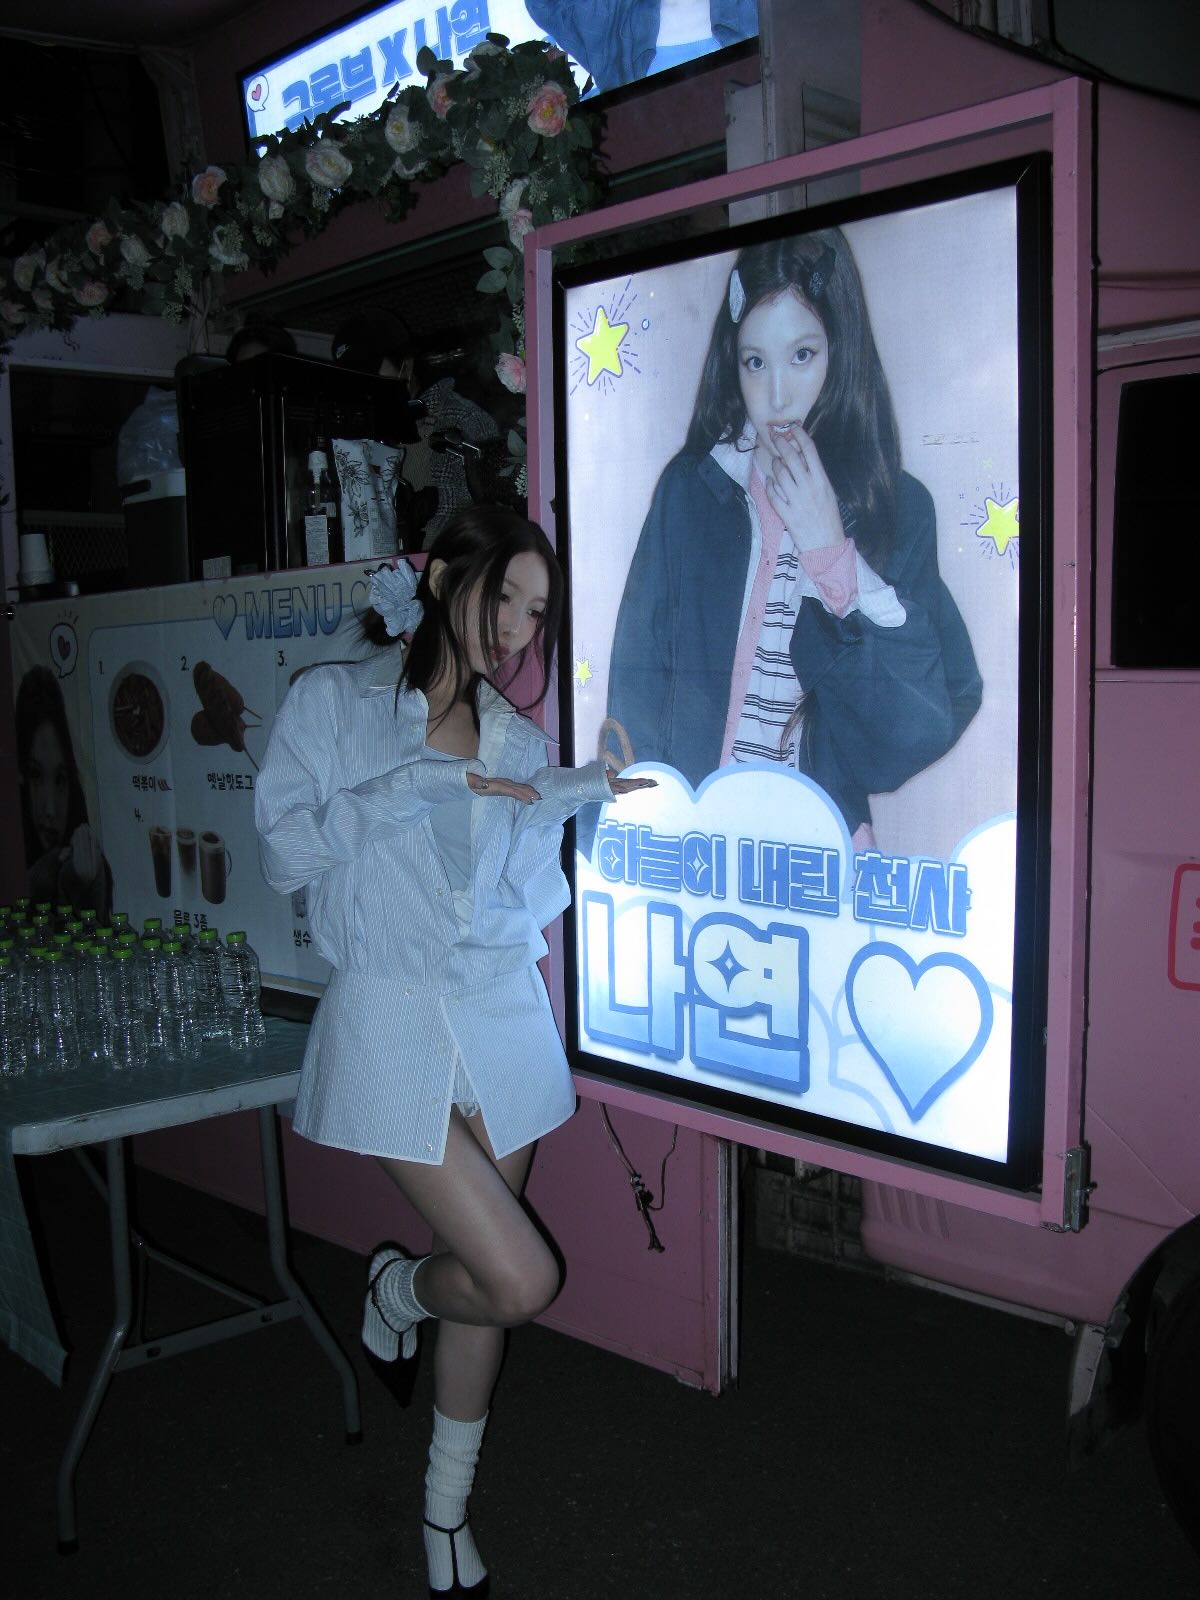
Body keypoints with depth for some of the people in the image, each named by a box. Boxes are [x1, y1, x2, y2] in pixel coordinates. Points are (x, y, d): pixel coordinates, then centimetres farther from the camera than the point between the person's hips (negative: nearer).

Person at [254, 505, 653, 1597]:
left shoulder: (518, 738, 11)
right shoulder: (332, 702, -1)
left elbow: (530, 896, 11)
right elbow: (284, 852, -10)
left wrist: (561, 803, -4)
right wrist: (418, 783, -15)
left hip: (504, 1012, 5)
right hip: (391, 1016, -5)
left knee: (486, 1275, 12)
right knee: (521, 1280, -11)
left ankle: (447, 1510, 35)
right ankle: (396, 1290, 25)